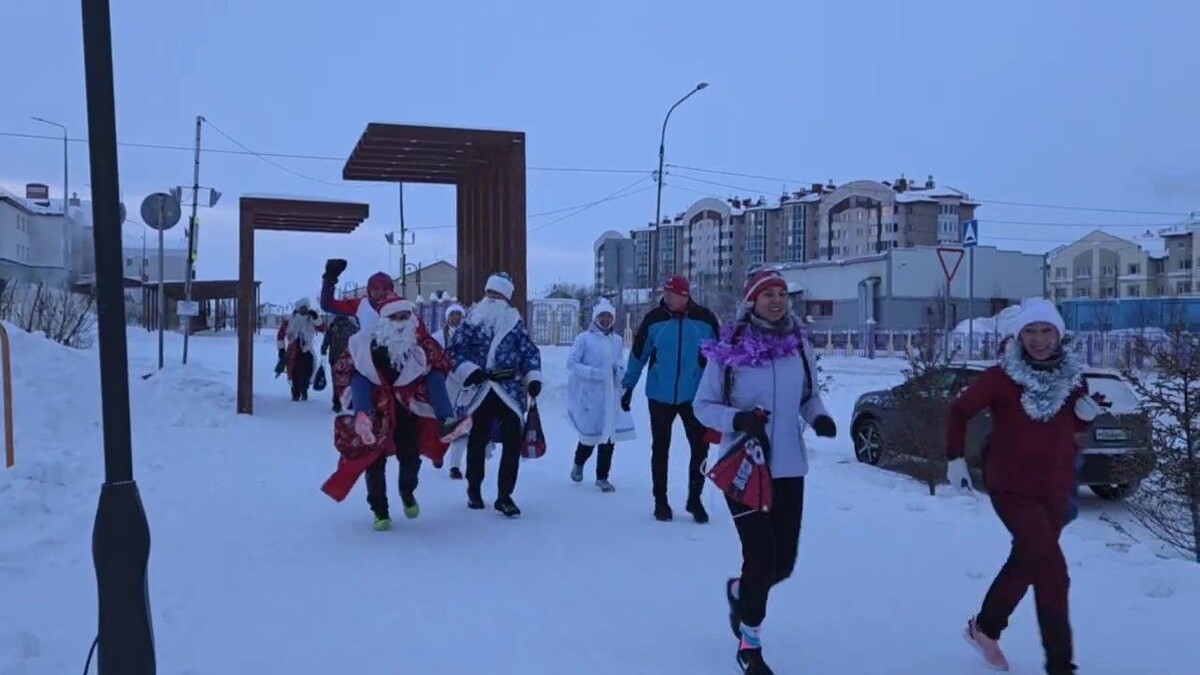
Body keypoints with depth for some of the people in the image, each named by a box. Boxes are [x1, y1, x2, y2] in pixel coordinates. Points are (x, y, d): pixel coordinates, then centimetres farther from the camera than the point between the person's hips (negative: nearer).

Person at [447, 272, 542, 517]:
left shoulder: (515, 322, 8)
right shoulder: (472, 320, 4)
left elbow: (530, 351, 5)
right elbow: (455, 348, -3)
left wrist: (533, 377, -10)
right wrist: (468, 370, -19)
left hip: (511, 389, 1)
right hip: (480, 389, -1)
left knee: (513, 441, -5)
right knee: (477, 440, 9)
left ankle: (504, 495, 4)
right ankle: (474, 490, 29)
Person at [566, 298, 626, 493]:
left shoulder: (617, 340, 8)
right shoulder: (584, 338, -5)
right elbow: (571, 364, -8)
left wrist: (619, 371, -8)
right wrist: (594, 373, -19)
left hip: (610, 396, 4)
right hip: (588, 395, -4)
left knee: (608, 436, 2)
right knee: (590, 434, 3)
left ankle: (602, 477, 16)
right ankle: (579, 463, 35)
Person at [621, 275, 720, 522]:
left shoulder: (705, 319, -6)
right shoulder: (654, 319, -5)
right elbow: (638, 354, 5)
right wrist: (628, 386, 9)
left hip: (695, 396, 0)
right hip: (660, 396, 0)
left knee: (700, 447, 1)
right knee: (660, 449, 10)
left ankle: (694, 499, 19)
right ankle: (660, 500, 25)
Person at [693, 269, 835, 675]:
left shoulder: (798, 344, 1)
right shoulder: (729, 349, -9)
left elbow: (809, 395, 14)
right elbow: (703, 405, -4)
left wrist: (819, 417, -8)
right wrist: (736, 418, -22)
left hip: (788, 467, 4)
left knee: (783, 562, 8)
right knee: (761, 554, -4)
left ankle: (738, 591, 43)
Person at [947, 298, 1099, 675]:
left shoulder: (1072, 376, -1)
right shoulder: (1002, 376, -15)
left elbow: (1076, 426, 13)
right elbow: (960, 411, -5)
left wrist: (1087, 414, -9)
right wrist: (955, 459, -7)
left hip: (1056, 490, 6)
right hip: (1012, 489, -6)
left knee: (1026, 563, 18)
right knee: (1053, 572, -15)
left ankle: (985, 627, 39)